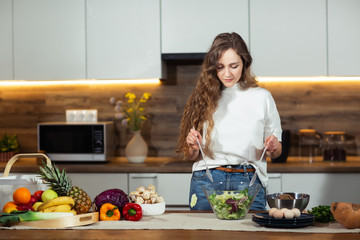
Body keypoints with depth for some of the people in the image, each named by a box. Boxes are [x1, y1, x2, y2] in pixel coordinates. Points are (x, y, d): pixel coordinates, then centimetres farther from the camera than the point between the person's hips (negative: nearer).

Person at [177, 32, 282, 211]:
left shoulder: (262, 97, 4)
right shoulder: (204, 97, 6)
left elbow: (275, 153, 11)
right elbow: (191, 156, 10)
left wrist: (273, 147, -11)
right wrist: (193, 146, -11)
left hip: (248, 182, 0)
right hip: (207, 181, 1)